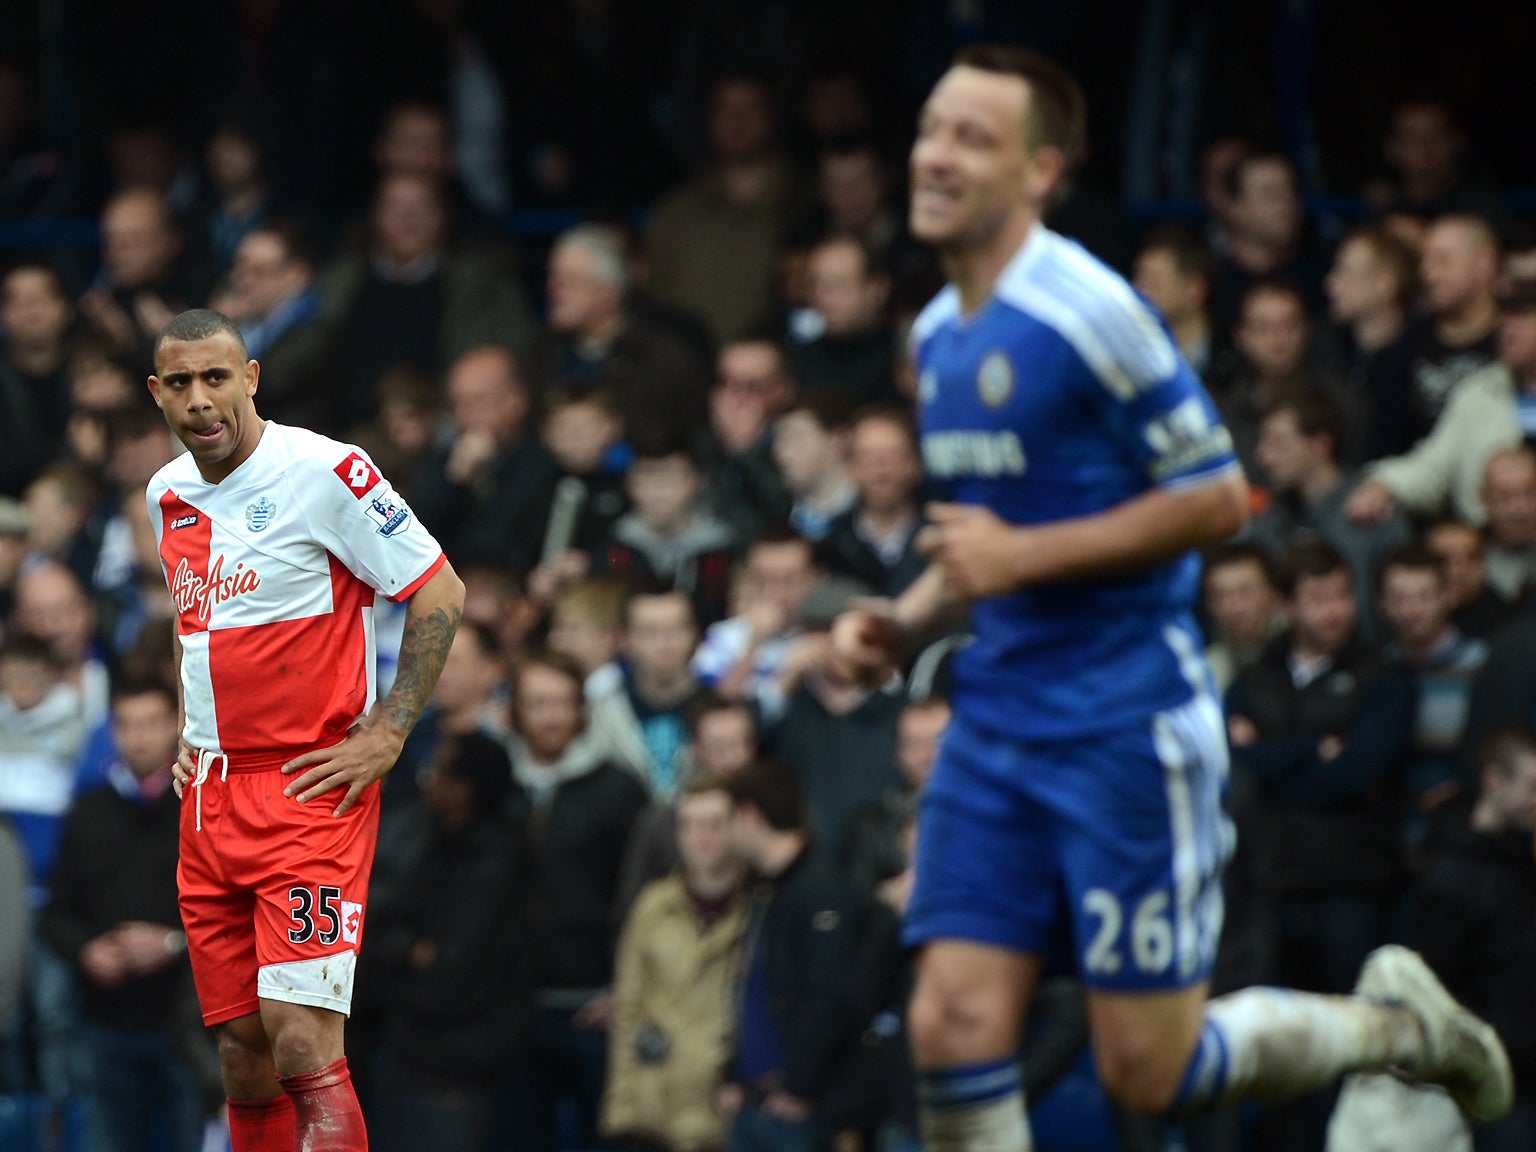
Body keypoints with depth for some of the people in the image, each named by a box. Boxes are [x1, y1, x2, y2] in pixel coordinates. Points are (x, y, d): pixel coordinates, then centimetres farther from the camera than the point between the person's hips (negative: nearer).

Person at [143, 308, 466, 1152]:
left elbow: (440, 593, -8)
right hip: (210, 797, 7)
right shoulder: (168, 496, 12)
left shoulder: (323, 473, -11)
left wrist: (386, 735, -12)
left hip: (309, 789, -7)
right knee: (243, 1062, 6)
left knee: (302, 1041, -18)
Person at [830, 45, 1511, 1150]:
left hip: (1130, 717, -7)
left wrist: (1025, 554, -18)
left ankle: (1393, 1021, 22)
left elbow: (1218, 498, -14)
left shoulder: (1091, 312, -14)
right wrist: (907, 617, 8)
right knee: (955, 1023, -6)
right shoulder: (939, 333, 11)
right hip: (999, 715, 7)